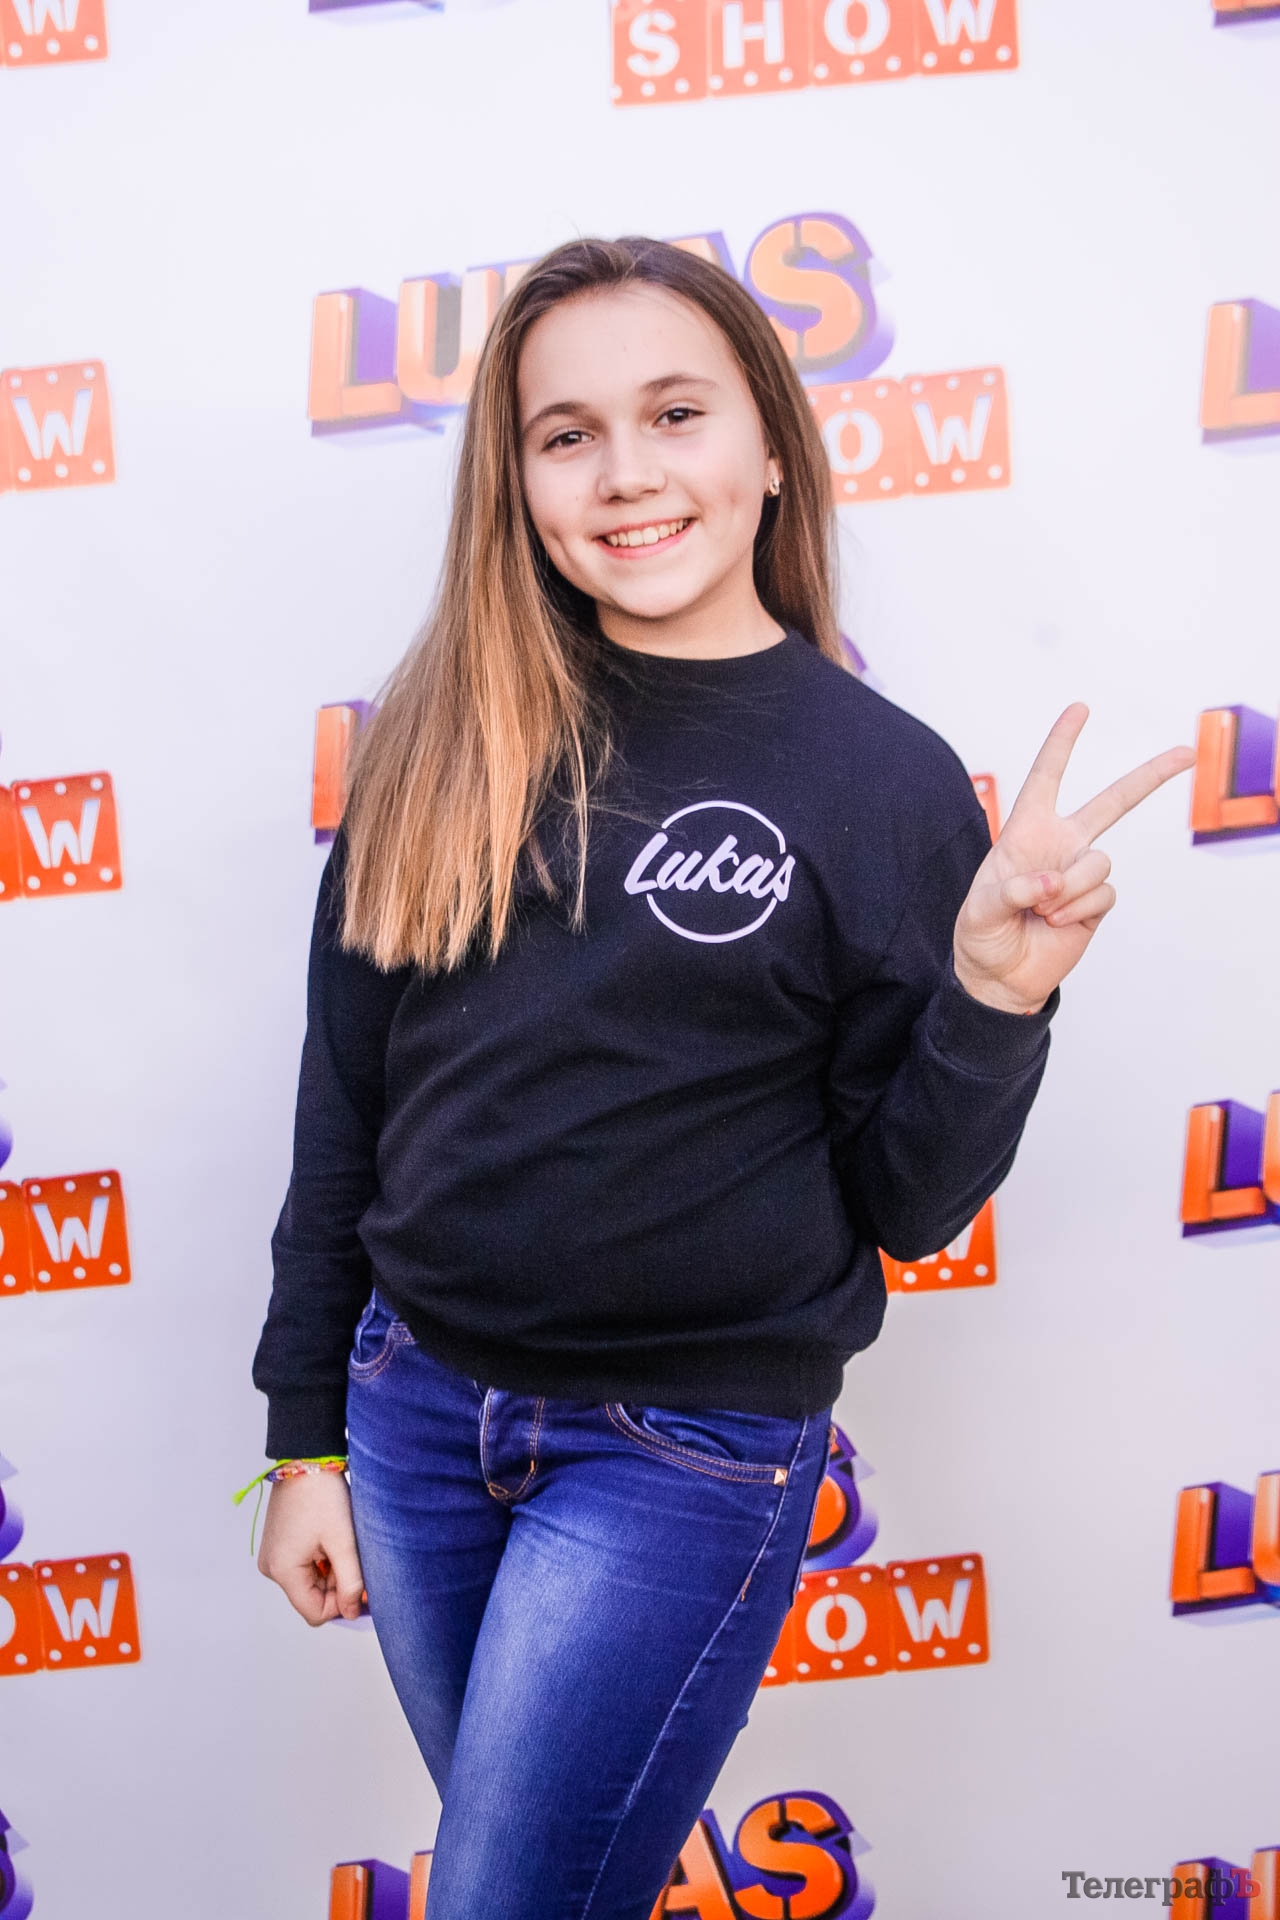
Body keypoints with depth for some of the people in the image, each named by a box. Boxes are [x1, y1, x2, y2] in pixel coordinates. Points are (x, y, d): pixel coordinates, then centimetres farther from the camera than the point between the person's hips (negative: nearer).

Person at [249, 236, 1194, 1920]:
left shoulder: (884, 780, -8)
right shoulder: (444, 738, -1)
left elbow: (906, 1204, -4)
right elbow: (346, 1098, 4)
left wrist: (997, 996, -21)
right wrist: (307, 1432, 6)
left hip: (691, 1455, -4)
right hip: (414, 1403, 4)